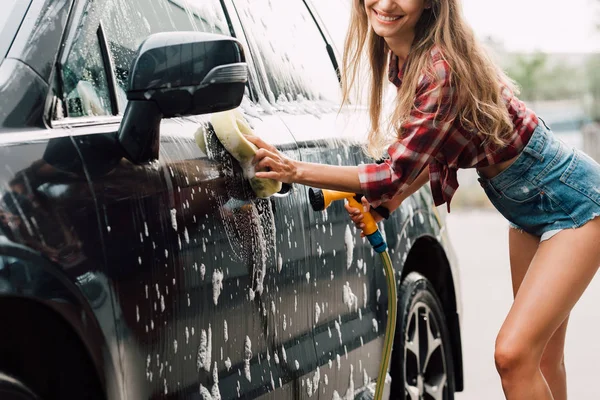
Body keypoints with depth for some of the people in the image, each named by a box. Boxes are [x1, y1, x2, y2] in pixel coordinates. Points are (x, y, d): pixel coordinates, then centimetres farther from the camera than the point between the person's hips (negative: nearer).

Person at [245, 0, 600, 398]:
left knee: (513, 354, -18)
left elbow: (400, 171, -26)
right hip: (528, 203, 9)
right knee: (541, 357, 15)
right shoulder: (400, 59, -1)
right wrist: (389, 200, -3)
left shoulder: (442, 67, -29)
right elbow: (438, 150, 10)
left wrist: (295, 171, -28)